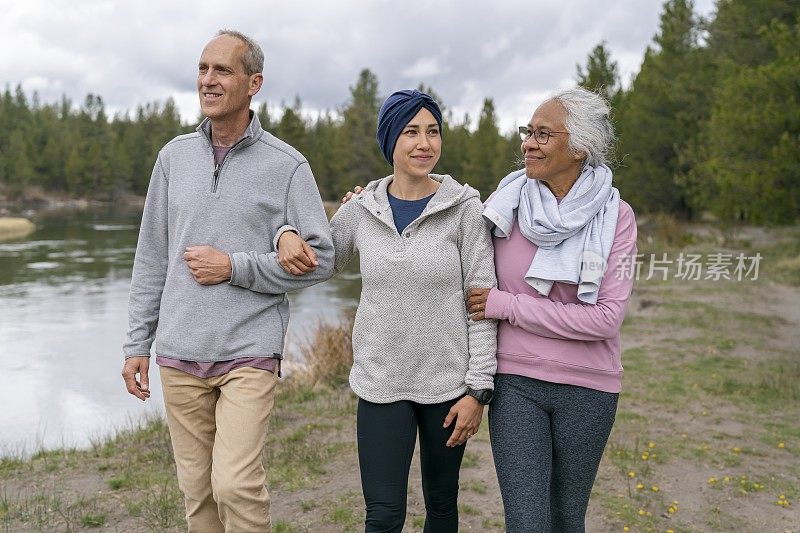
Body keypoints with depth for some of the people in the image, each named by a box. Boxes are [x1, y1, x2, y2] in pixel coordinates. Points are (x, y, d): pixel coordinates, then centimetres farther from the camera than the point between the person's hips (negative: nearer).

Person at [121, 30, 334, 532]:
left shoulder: (287, 165, -4)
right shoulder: (175, 156, 8)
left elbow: (319, 259, -5)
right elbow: (152, 258, 11)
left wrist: (234, 267, -12)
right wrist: (137, 343, 10)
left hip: (250, 353, -4)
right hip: (179, 356, 4)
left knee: (236, 485, -10)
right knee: (197, 488, 11)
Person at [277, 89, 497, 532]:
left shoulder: (464, 207, -7)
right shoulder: (361, 210, 0)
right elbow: (319, 263, 15)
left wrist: (478, 388, -10)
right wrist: (288, 234, -8)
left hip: (447, 381, -1)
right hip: (380, 382, 1)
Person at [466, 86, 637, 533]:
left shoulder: (615, 216, -8)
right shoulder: (508, 203, -4)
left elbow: (607, 317, -16)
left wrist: (507, 305, -17)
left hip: (586, 388, 0)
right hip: (515, 383, 0)